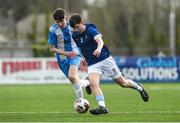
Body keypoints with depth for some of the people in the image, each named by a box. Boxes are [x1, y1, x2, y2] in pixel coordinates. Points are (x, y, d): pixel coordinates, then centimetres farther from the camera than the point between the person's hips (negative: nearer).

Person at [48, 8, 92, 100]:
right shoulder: (53, 30, -14)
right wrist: (67, 53, -19)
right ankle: (86, 83, 36)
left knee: (72, 76, -25)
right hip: (62, 58, 1)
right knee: (73, 81, 3)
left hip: (74, 55, -1)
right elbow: (52, 48, -9)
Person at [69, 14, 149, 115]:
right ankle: (102, 107, -29)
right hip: (92, 64, 4)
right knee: (93, 83, -24)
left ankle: (139, 88, 34)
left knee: (123, 83, 6)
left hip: (105, 59, -4)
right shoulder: (75, 36, 2)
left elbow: (100, 40, -34)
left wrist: (99, 48, -55)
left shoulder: (90, 29, -16)